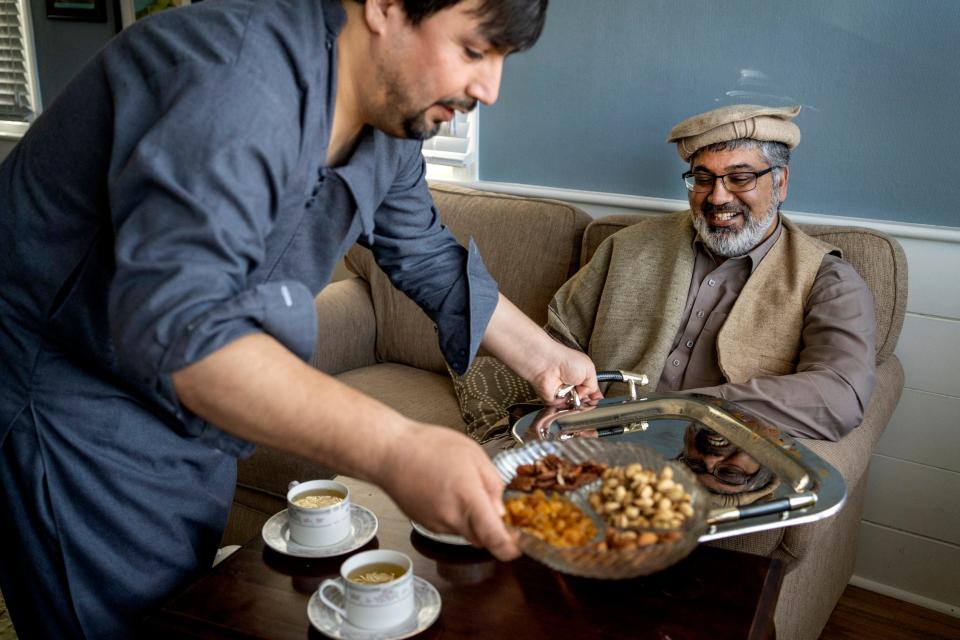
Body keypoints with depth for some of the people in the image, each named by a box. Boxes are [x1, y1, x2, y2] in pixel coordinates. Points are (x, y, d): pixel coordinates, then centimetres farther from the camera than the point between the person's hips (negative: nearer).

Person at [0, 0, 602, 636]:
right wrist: (393, 451, -49)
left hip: (188, 403, 8)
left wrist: (540, 355, 9)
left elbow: (427, 256, 12)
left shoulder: (392, 121, -3)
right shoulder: (246, 74, -34)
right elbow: (174, 323, -43)